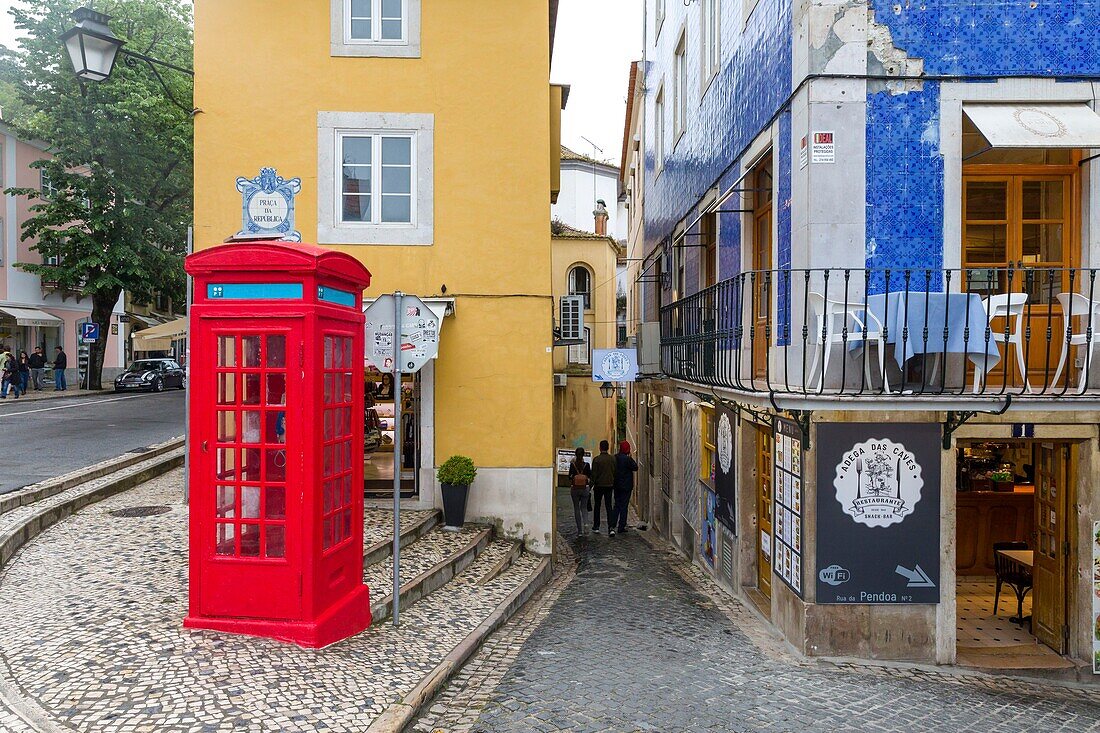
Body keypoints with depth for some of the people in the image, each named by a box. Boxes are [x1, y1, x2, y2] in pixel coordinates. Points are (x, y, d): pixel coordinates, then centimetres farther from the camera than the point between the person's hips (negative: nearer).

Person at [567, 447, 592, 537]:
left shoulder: (572, 464, -8)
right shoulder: (586, 465, -6)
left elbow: (570, 477, -2)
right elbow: (590, 478, -1)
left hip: (575, 489, -1)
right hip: (585, 489, 1)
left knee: (576, 508, 10)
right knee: (584, 508, 13)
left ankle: (579, 530, 9)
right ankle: (585, 523, -13)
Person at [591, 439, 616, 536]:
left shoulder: (596, 459, -11)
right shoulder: (612, 459, 0)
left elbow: (594, 474, -9)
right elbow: (615, 473, 6)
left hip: (599, 485, -3)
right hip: (609, 485, 3)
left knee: (597, 506, 12)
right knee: (609, 506, 5)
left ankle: (596, 526, 19)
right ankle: (611, 527, -9)